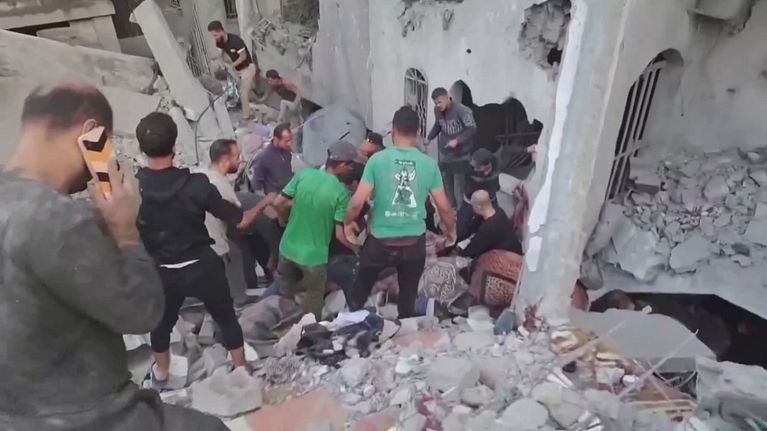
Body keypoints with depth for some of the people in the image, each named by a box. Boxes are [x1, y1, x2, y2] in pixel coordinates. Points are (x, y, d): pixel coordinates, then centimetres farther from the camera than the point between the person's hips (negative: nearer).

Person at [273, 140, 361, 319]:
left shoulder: (303, 174, -8)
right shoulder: (341, 192, -19)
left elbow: (279, 204, -4)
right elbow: (340, 234, -18)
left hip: (288, 248, 5)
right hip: (313, 257, -5)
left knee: (286, 296, 28)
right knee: (313, 304, 19)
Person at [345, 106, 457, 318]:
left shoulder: (378, 159, -12)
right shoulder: (429, 164, -6)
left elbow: (358, 202, -14)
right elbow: (444, 207, -2)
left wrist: (349, 223, 6)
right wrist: (451, 230, 17)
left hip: (381, 242, -1)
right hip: (415, 243, 2)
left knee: (361, 289, 23)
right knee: (408, 296, 20)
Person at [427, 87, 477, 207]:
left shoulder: (462, 110, -20)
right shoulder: (437, 110, -2)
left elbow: (472, 129, -17)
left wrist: (457, 140, -26)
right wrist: (429, 138, 8)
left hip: (460, 155, -5)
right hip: (445, 154, 6)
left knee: (459, 187, -4)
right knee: (447, 183, 13)